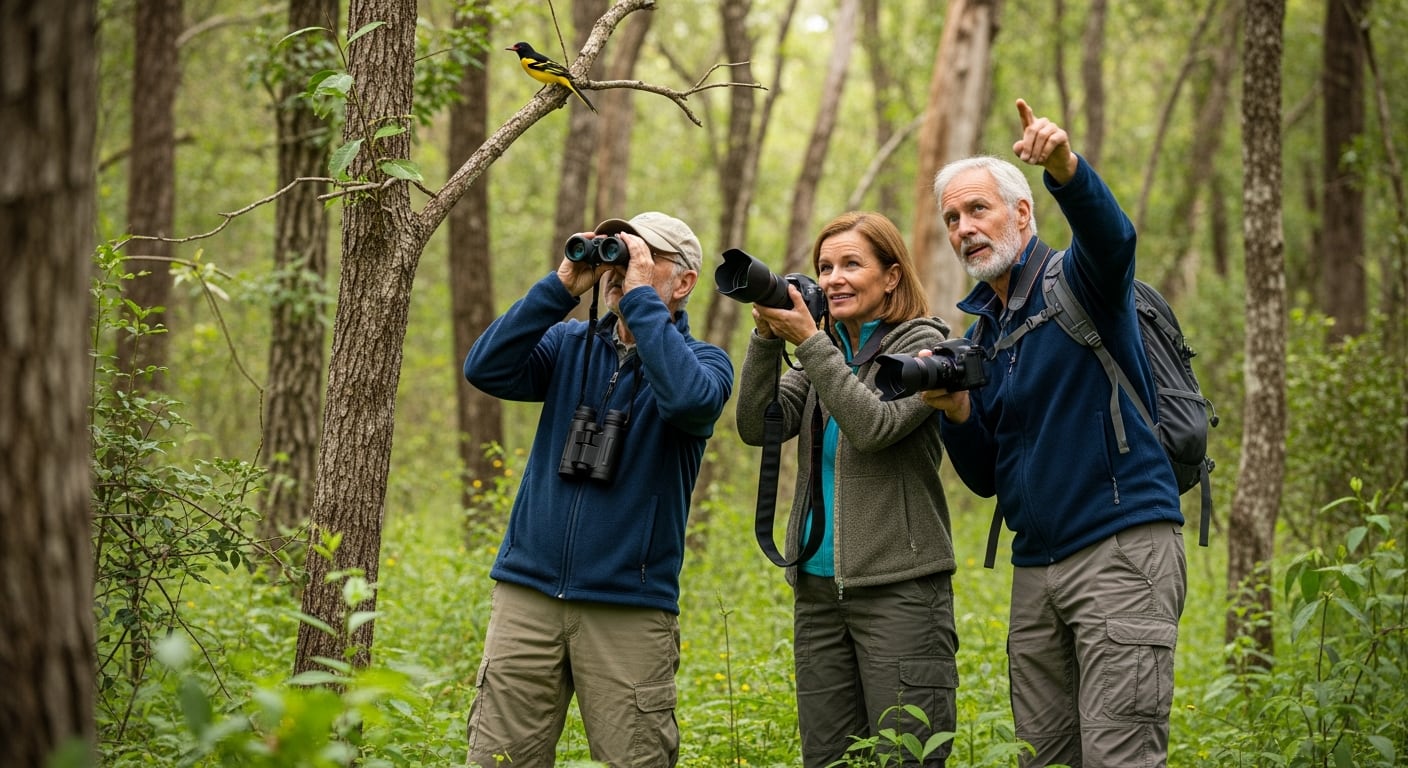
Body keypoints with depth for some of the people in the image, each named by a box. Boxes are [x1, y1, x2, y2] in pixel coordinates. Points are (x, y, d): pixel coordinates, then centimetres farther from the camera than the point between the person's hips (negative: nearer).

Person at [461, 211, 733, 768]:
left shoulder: (702, 362, 2)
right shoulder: (569, 346, 11)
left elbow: (690, 398, -22)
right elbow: (485, 369, -5)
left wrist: (640, 295, -15)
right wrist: (561, 288, -9)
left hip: (631, 611, -2)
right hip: (530, 592, 3)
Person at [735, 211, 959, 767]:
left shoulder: (923, 345, -3)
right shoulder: (826, 354, 15)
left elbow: (875, 426, -19)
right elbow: (757, 426, 3)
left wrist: (808, 341, -16)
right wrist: (767, 337, -8)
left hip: (900, 587, -6)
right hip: (818, 587, 6)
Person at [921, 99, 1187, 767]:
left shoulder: (1076, 282, 0)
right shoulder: (977, 337, 18)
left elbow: (1111, 237, -26)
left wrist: (1066, 170, -46)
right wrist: (956, 412, -1)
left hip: (1123, 544, -7)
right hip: (1036, 566, 7)